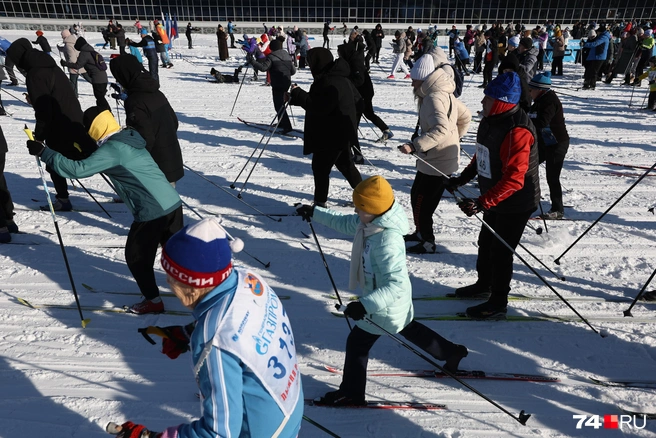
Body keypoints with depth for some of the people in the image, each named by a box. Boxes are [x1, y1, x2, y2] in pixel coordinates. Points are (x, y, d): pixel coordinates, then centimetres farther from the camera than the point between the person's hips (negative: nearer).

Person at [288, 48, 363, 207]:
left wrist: (297, 94, -21)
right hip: (341, 133, 11)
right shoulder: (341, 78, 11)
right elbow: (357, 101, 17)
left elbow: (319, 107, -28)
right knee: (345, 164, 22)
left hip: (330, 136, -11)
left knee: (320, 167, 0)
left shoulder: (329, 82, -22)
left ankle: (320, 203, 8)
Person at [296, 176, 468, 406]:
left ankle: (351, 393, 24)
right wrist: (315, 212, 10)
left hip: (387, 304, -10)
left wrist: (365, 305, -45)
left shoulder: (388, 242, -37)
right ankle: (452, 352, 50)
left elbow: (396, 284, -39)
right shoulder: (370, 221, -10)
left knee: (357, 342, 4)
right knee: (408, 328, 31)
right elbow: (345, 223, 9)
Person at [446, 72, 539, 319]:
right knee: (486, 243, 22)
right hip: (495, 199, 9)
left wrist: (482, 203, -39)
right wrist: (461, 179, 10)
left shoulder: (517, 132, -30)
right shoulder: (491, 120, 0)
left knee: (500, 251, 3)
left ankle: (498, 303, 20)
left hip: (516, 203, -9)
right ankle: (484, 285, 43)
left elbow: (514, 179, -34)